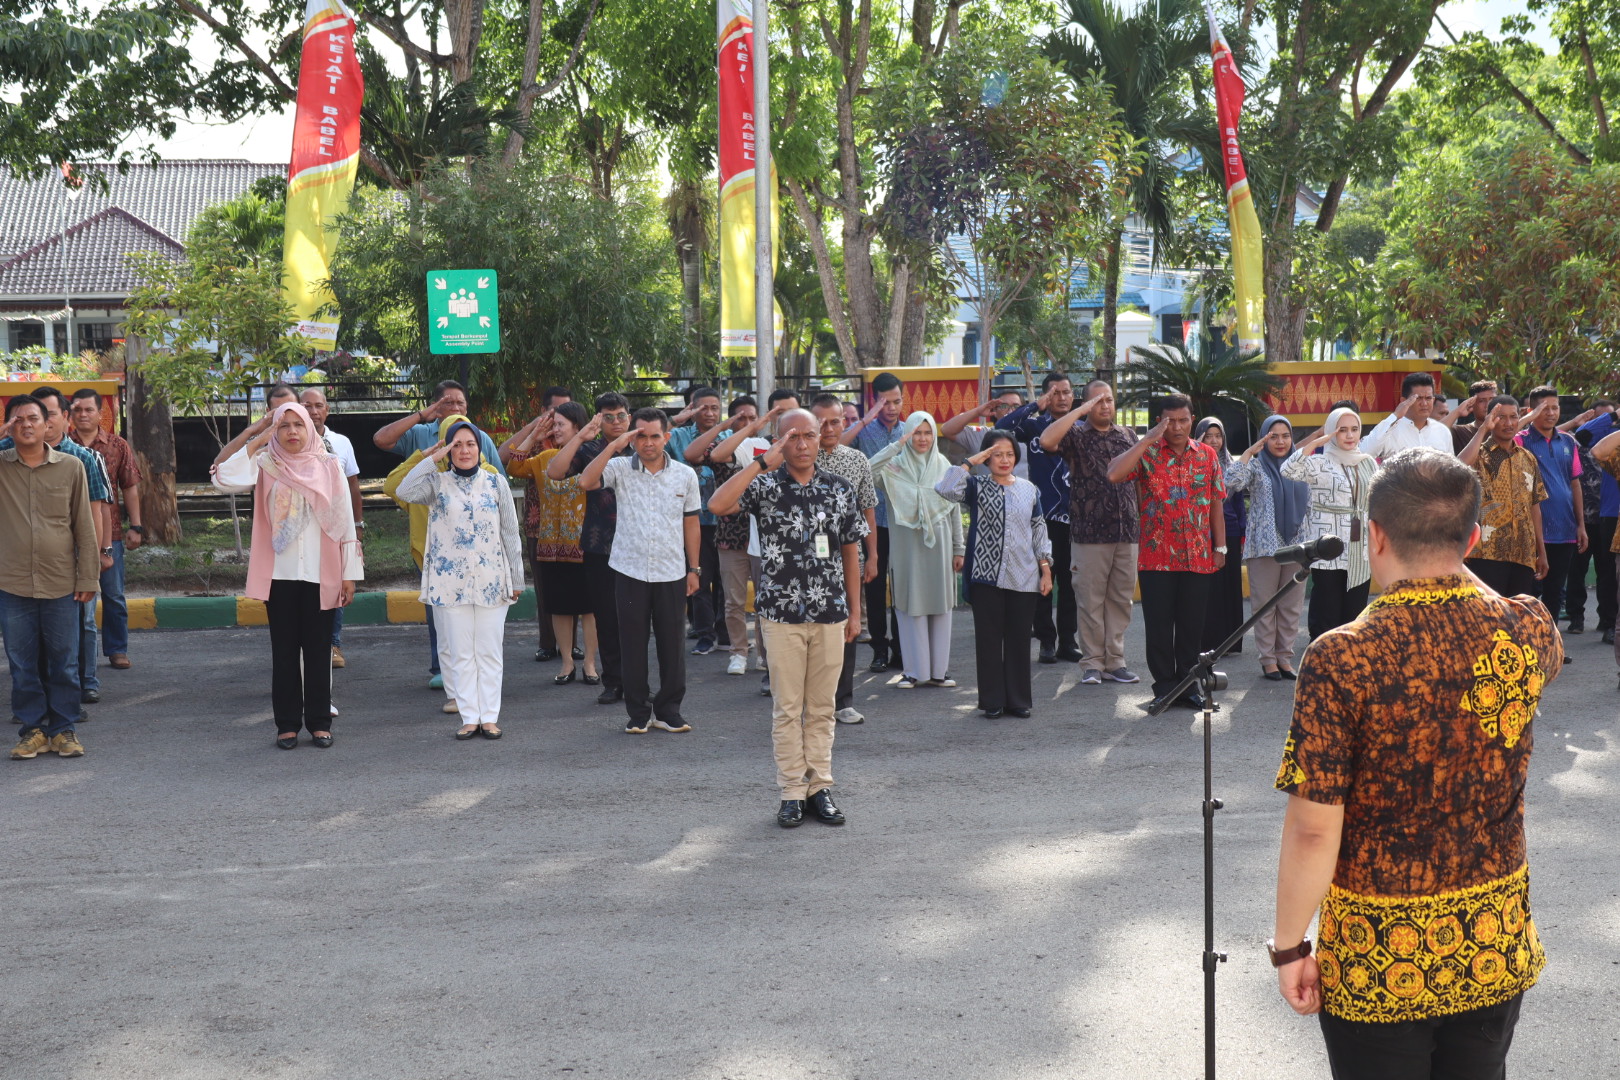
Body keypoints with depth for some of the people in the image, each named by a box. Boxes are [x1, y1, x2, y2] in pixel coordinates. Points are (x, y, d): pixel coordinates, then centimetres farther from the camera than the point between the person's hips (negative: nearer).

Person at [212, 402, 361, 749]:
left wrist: (349, 573, -1)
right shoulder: (265, 466, 3)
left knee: (318, 648, 5)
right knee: (284, 649, 5)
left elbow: (345, 522, 3)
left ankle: (319, 721, 13)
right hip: (279, 574, 0)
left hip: (320, 574, 0)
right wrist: (257, 442, -12)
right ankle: (287, 723, 12)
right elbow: (224, 480, -14)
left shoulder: (328, 467, 4)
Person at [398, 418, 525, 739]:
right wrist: (434, 458, -15)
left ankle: (489, 717, 9)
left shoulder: (496, 482, 6)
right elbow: (405, 491, -19)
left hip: (491, 581, 1)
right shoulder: (437, 482, 2)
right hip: (450, 582, -1)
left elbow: (510, 532, 8)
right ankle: (469, 717, 8)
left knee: (490, 652, 3)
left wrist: (517, 578, 7)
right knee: (460, 654, 3)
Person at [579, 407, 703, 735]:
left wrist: (694, 569, 8)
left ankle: (668, 711, 17)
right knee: (633, 644, 4)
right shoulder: (620, 468, -1)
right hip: (630, 571, -1)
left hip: (672, 573, 1)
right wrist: (614, 446, -16)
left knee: (672, 643, 5)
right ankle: (638, 712, 15)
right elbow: (586, 482, -18)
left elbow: (691, 523, 10)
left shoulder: (685, 474, 4)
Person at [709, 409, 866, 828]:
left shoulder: (839, 489, 6)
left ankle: (820, 787, 16)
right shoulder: (765, 486, -3)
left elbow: (850, 552, 12)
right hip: (781, 613, -2)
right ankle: (792, 793, 10)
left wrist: (854, 610, 10)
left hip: (830, 613, 2)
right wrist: (763, 462, -21)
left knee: (822, 707, 8)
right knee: (787, 708, 3)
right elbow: (718, 504, -22)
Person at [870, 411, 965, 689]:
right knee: (911, 606, 0)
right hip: (907, 544, -2)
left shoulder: (944, 465, 8)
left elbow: (955, 510, 10)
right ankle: (913, 670, 6)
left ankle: (938, 670, 11)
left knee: (941, 606, 4)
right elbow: (867, 472, -22)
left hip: (939, 544, 2)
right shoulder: (895, 465, -1)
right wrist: (897, 446, -19)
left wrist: (958, 549, 7)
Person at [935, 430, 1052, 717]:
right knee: (989, 639, 2)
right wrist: (970, 462, -11)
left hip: (1024, 578, 2)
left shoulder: (1029, 490, 10)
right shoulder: (977, 487, 2)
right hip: (986, 575, -2)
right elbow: (946, 489, -17)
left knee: (1019, 639, 5)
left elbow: (1039, 530, 12)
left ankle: (1019, 699, 13)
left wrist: (1046, 569, 7)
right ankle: (993, 701, 9)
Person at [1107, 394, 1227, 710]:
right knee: (1159, 625, 2)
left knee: (1192, 625, 8)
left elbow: (1216, 503, 12)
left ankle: (1188, 683, 19)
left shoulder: (1207, 455, 8)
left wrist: (1220, 547, 9)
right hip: (1156, 557, -2)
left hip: (1198, 557, 2)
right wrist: (1148, 440, -19)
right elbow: (1114, 474, -21)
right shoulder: (1147, 453, -2)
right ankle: (1164, 686, 11)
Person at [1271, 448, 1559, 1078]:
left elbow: (1313, 829, -19)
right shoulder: (1527, 630, -9)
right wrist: (1449, 560, 17)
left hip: (1378, 961, -4)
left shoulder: (1341, 660, -22)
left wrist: (1289, 946, -5)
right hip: (1498, 950, 4)